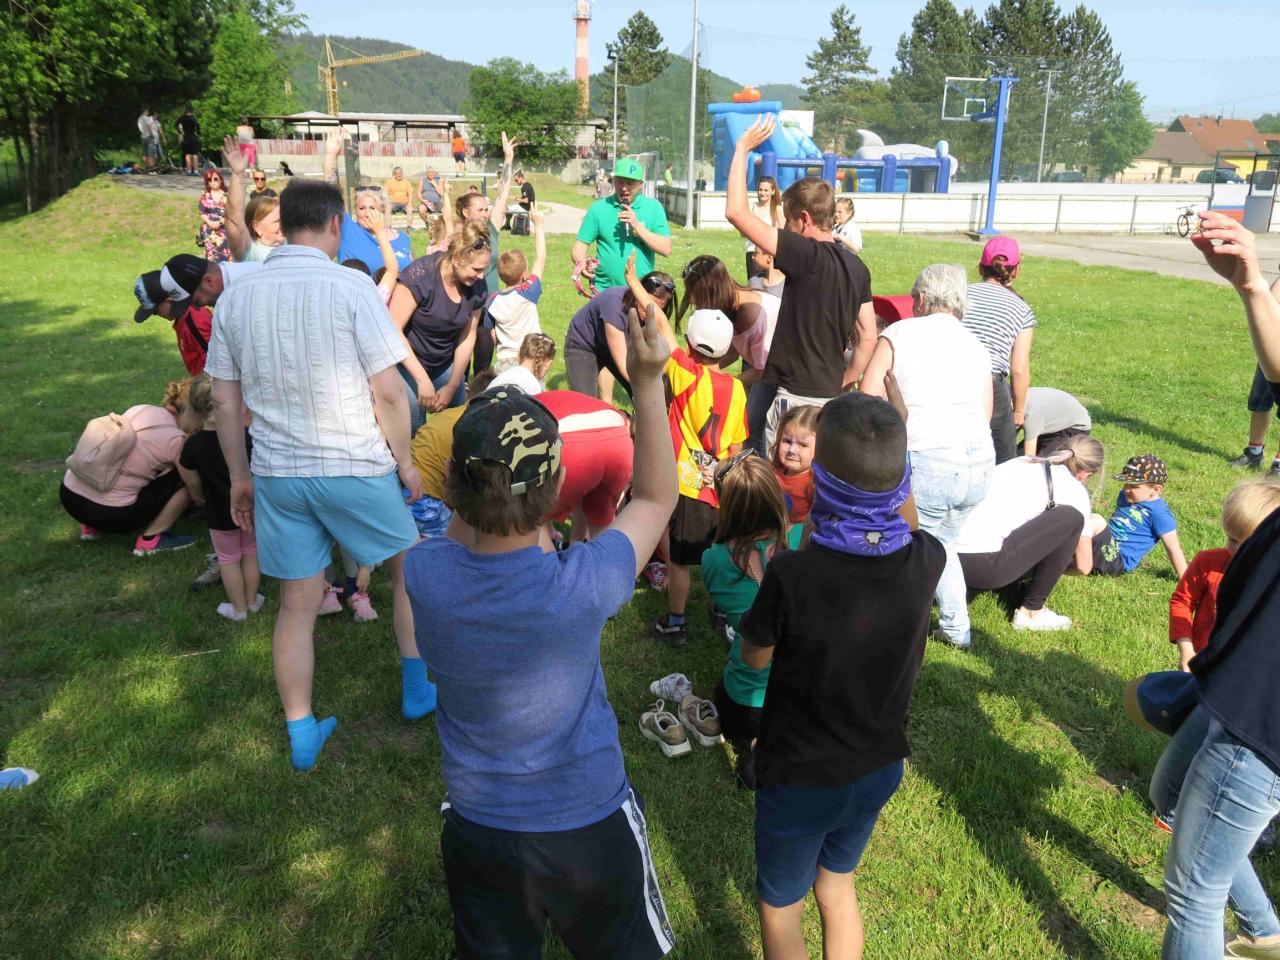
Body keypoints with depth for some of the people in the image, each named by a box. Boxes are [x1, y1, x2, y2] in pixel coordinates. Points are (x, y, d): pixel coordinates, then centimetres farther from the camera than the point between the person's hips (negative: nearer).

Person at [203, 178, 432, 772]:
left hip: (277, 473, 4)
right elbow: (388, 391, -14)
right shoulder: (351, 288, -12)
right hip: (354, 468, -4)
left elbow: (224, 399, 7)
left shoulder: (237, 297, 3)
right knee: (410, 568, 20)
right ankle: (417, 690, 32)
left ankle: (301, 737, 23)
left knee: (297, 605, 14)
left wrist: (240, 476, 17)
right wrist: (405, 462, -1)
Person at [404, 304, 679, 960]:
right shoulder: (582, 585, -33)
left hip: (476, 827, 2)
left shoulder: (422, 574, -24)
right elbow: (655, 498, -13)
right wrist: (647, 383, -15)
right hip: (588, 827, -2)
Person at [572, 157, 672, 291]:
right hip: (605, 292, 0)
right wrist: (581, 263, -22)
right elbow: (580, 245, 0)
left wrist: (637, 226, -16)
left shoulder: (653, 207, 1)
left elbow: (666, 249, -6)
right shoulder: (598, 208, 0)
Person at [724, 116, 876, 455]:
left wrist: (742, 148, -9)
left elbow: (736, 212, -18)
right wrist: (843, 383, 18)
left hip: (797, 397, -8)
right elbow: (868, 338, 10)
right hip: (831, 396, 8)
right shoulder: (857, 267, 7)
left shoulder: (807, 256, -17)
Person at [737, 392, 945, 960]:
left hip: (799, 779, -4)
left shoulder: (794, 575, -34)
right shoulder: (927, 559, -19)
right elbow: (906, 524, 7)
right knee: (838, 890, 30)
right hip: (879, 768, 5)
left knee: (779, 907, 22)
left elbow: (755, 657, -14)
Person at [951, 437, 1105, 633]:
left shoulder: (1015, 463, 23)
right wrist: (1055, 565, 38)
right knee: (1072, 517, 1)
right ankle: (1032, 612, 7)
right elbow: (1084, 566, 15)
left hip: (950, 563, 8)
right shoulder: (1073, 489, 8)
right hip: (987, 567, -8)